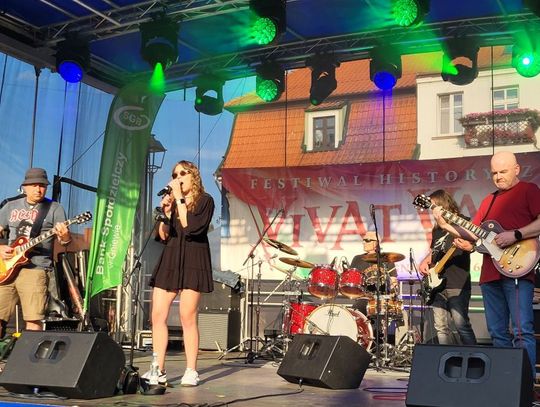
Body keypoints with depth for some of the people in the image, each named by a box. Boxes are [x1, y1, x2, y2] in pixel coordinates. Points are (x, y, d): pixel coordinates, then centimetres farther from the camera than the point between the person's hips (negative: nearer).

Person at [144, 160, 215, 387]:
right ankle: (159, 371, 3)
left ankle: (191, 371, 1)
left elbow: (191, 227, -15)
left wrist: (179, 199, -10)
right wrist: (165, 212, 0)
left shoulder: (204, 200, 2)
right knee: (158, 315, -2)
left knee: (187, 317, -7)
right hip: (169, 260, 6)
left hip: (192, 262, -6)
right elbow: (163, 237, 13)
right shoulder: (173, 201, 18)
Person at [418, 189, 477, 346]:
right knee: (441, 327, 6)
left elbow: (473, 240, -10)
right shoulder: (436, 229, 20)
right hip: (437, 284, 7)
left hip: (457, 285, -7)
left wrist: (469, 247, -33)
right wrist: (424, 262, 9)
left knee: (461, 325, -12)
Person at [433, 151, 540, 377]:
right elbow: (473, 233, 22)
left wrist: (515, 235, -18)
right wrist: (445, 225, 9)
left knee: (522, 331, -13)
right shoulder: (489, 200, 24)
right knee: (497, 333, 8)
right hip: (490, 273, 8)